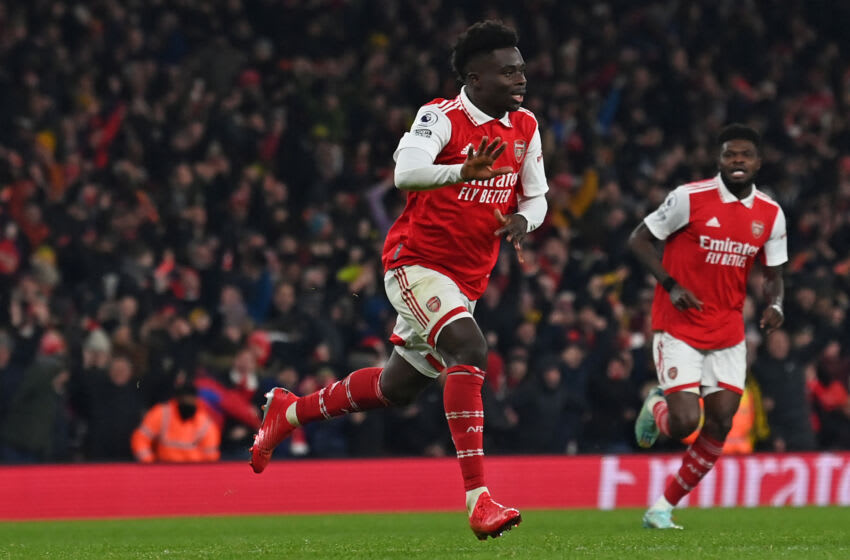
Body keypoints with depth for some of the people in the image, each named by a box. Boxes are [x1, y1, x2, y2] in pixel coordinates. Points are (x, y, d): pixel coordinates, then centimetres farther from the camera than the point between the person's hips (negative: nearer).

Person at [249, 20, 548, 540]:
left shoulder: (524, 128, 7)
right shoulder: (443, 117, -14)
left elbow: (536, 197, 16)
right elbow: (406, 172, -32)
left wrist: (523, 219, -8)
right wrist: (463, 172, -50)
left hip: (465, 279, 8)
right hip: (416, 261, -8)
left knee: (397, 386, 17)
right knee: (469, 348, -30)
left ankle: (290, 411, 42)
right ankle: (478, 497, -35)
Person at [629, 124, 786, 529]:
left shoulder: (770, 215, 2)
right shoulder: (690, 197, -11)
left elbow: (773, 274, 11)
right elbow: (638, 240, -5)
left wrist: (774, 305, -12)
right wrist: (671, 286, -17)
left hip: (728, 333, 5)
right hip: (679, 329, -5)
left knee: (720, 425, -3)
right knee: (684, 424, -14)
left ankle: (664, 507, 12)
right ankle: (656, 408, 25)